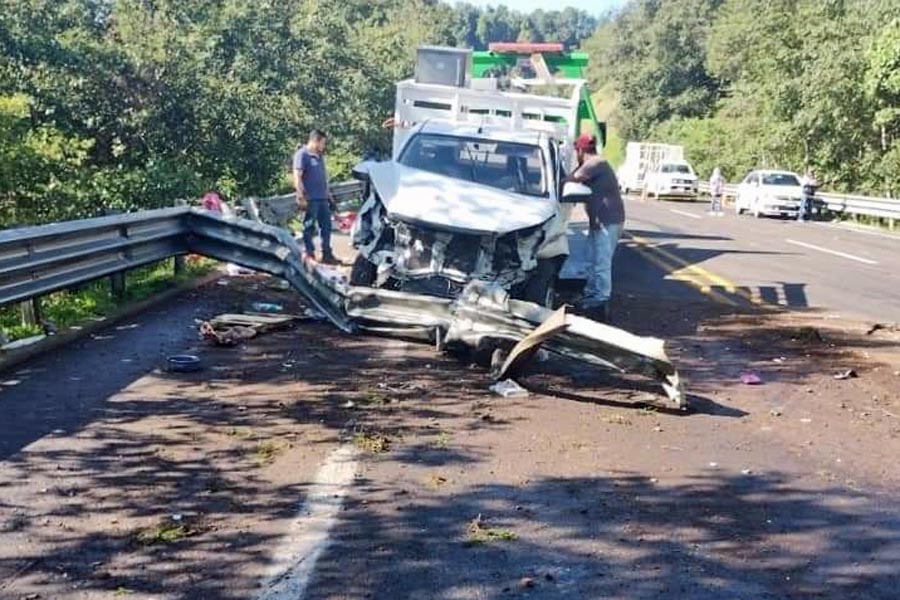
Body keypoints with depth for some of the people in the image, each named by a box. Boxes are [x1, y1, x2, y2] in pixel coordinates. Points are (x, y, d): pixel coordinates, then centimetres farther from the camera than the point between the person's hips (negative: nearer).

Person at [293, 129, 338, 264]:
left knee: (326, 226, 9)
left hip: (322, 198, 8)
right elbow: (297, 177, -13)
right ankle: (309, 254, 4)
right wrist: (301, 197, -18)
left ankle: (327, 254, 15)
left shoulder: (320, 156, 19)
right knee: (309, 227, -2)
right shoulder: (302, 155, -7)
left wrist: (329, 195, 21)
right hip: (310, 199, -8)